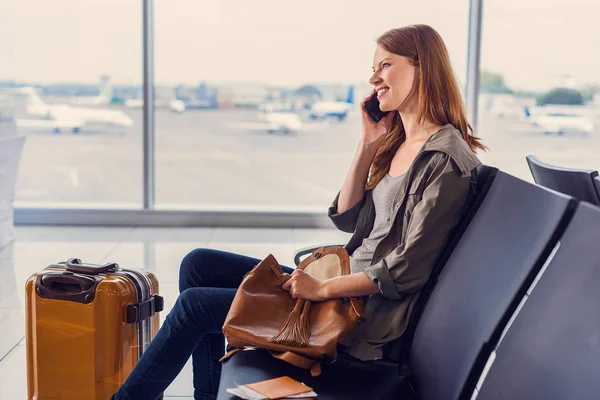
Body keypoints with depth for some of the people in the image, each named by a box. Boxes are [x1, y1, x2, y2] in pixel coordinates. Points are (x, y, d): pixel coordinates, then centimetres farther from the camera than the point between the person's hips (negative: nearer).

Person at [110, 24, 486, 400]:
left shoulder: (446, 161, -17)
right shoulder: (396, 144, 11)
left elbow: (408, 269, -20)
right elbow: (347, 219, 8)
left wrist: (322, 288, -17)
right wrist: (368, 144, 1)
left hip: (366, 318, -9)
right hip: (348, 281, 9)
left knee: (195, 304, -7)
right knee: (198, 264, 5)